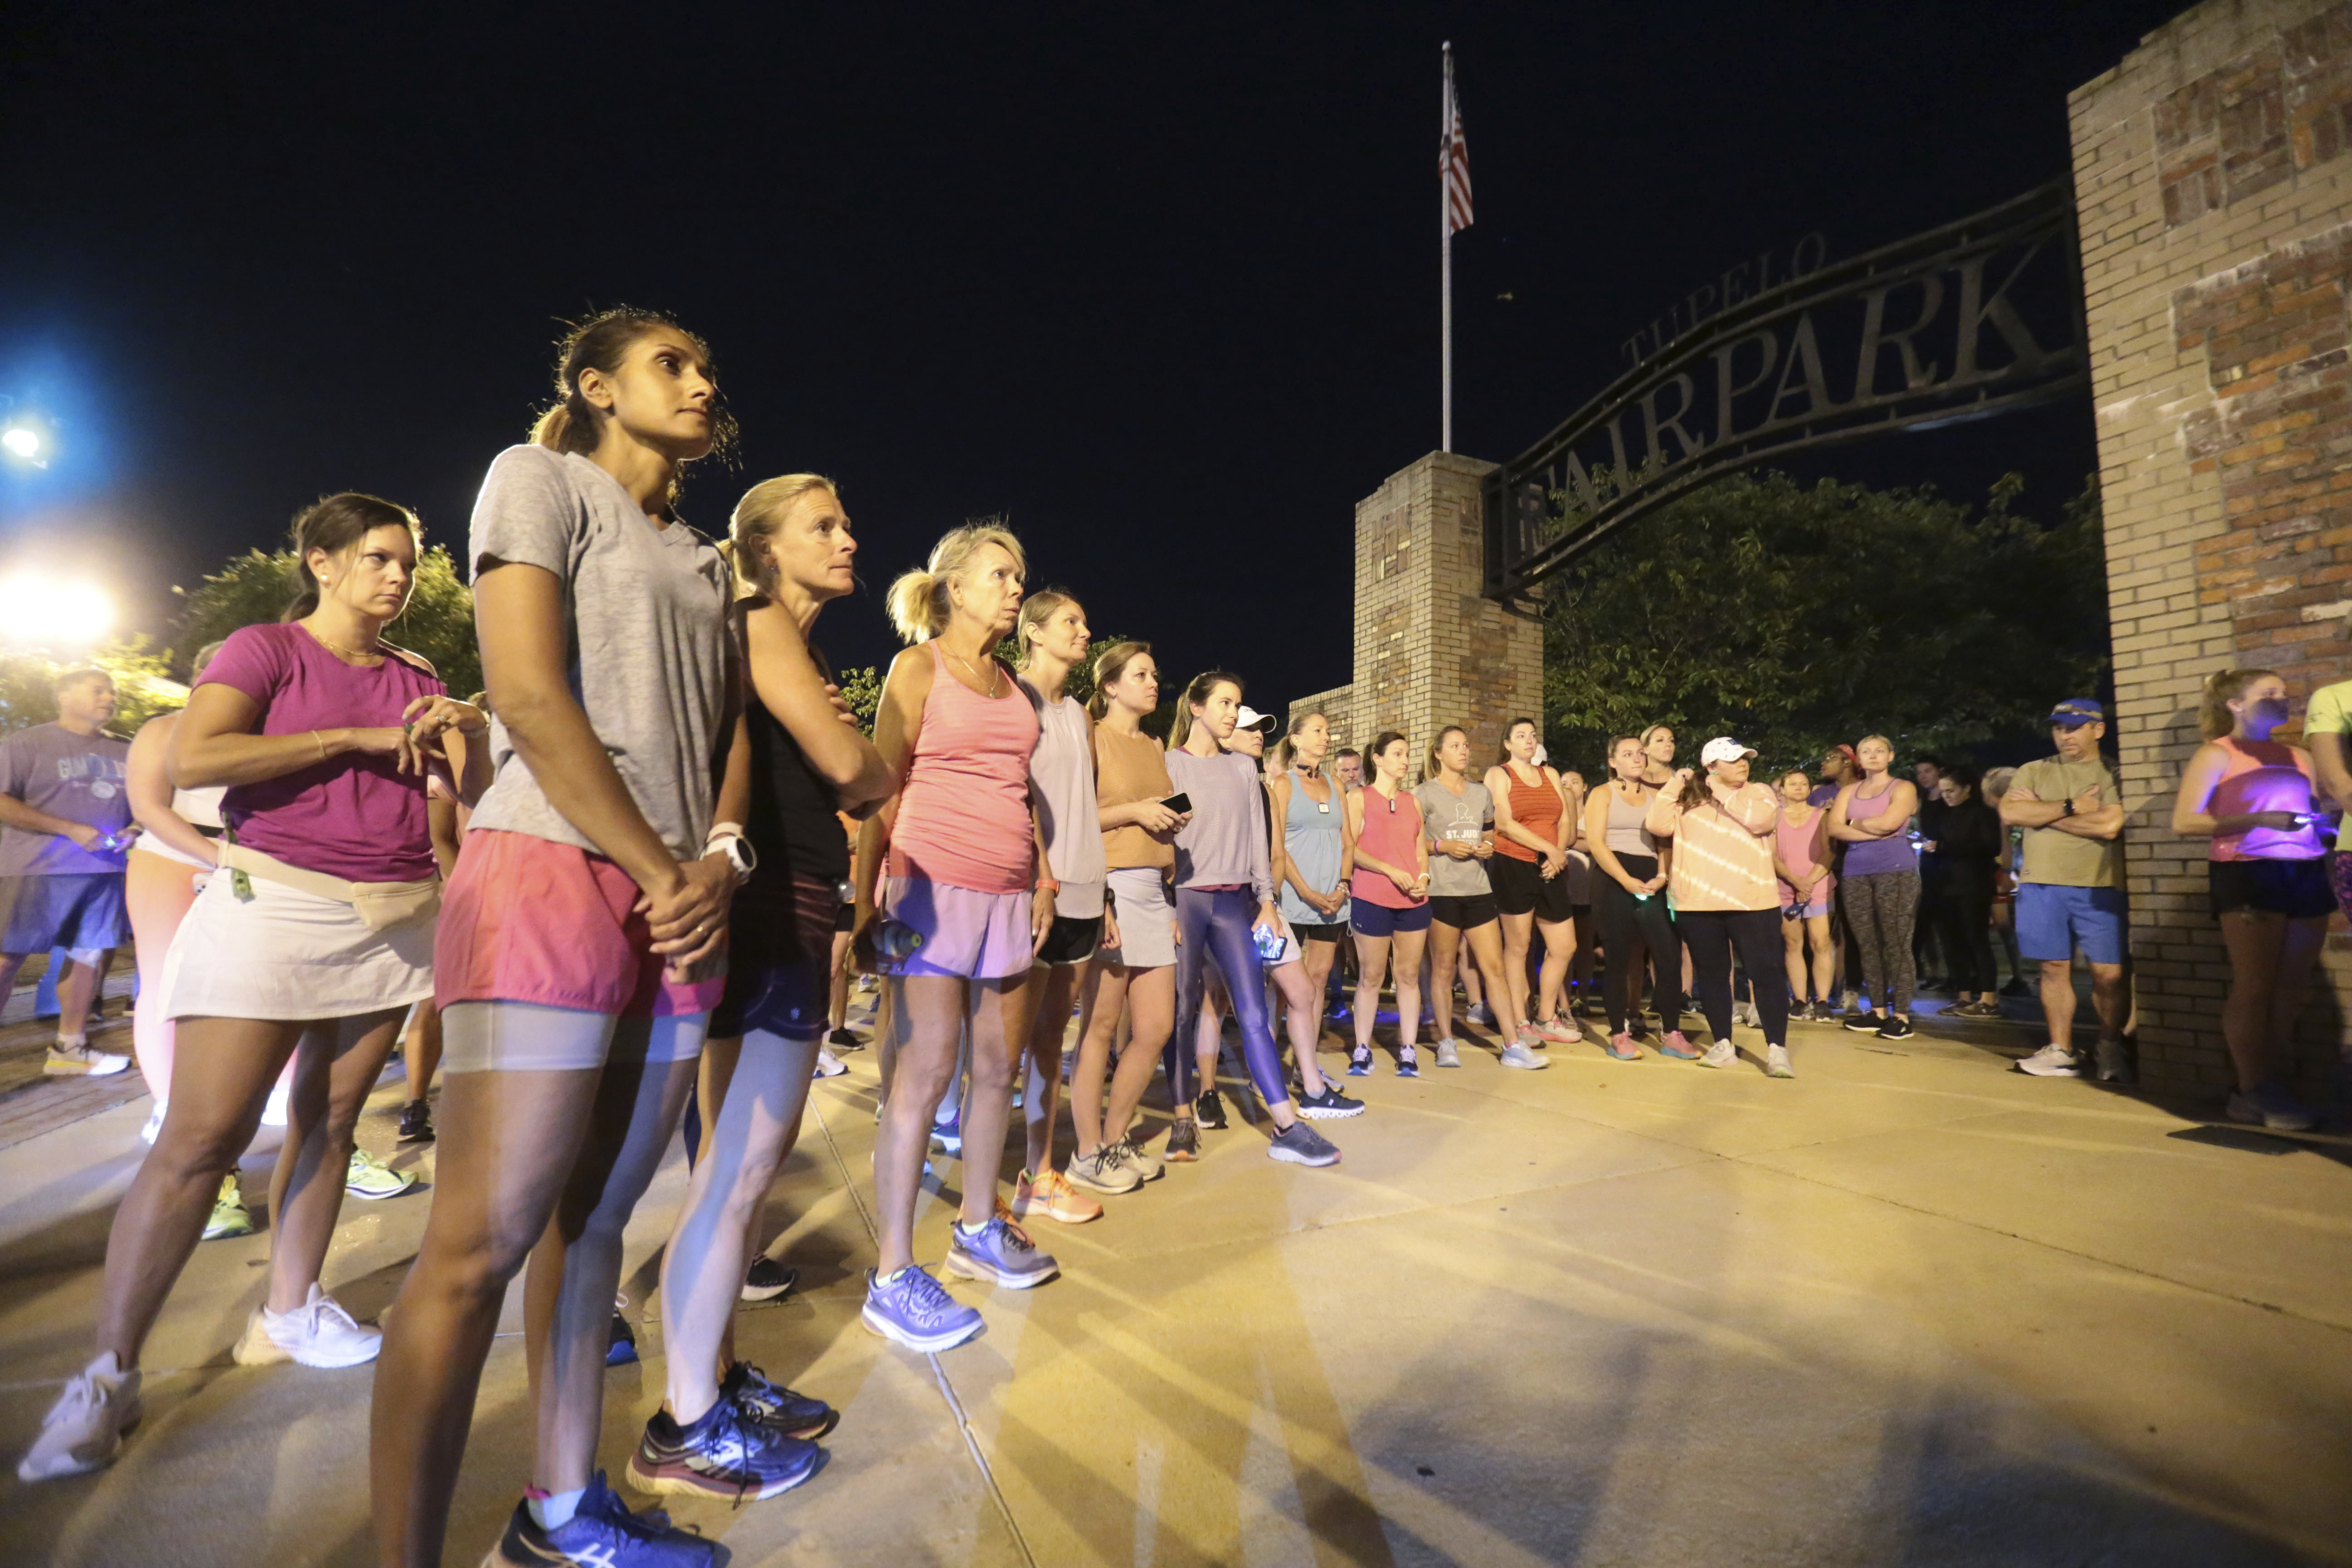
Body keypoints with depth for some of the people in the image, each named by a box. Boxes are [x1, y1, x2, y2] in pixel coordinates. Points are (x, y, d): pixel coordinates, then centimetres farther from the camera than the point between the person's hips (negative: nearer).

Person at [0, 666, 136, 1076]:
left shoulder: (124, 753, 14)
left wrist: (134, 830, 0)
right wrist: (71, 830, -16)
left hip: (105, 871, 5)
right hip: (38, 870, -5)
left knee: (93, 956, 8)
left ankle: (70, 1048, 19)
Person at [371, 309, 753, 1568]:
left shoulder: (706, 561, 22)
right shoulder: (541, 477, 3)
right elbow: (531, 698, -10)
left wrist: (719, 864, -2)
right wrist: (662, 873, -10)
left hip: (676, 902, 7)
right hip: (552, 868, -6)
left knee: (594, 1214, 12)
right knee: (480, 1243, -6)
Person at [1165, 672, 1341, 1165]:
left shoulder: (1243, 767, 15)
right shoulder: (1169, 763, 2)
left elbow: (1257, 836, 14)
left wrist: (1266, 898, 7)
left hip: (1234, 901, 3)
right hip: (1184, 897, -3)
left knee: (1254, 1012, -2)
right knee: (1181, 1011, 1)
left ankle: (1288, 1128, -3)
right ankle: (1183, 1119, 14)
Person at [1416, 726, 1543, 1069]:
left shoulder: (1482, 792, 15)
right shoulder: (1425, 794, 0)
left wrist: (1489, 847, 3)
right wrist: (1443, 846, -17)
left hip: (1478, 889, 4)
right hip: (1441, 890, -4)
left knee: (1495, 966, 0)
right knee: (1443, 969, 3)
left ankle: (1514, 1045, 3)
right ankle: (1447, 1043, 14)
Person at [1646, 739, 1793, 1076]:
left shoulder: (1760, 792, 7)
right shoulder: (1688, 798, 10)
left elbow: (1760, 820, -14)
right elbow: (1657, 825, -2)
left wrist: (1723, 794, -6)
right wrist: (1674, 786, -1)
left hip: (1752, 902, -2)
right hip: (1697, 903, 2)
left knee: (1765, 974, -3)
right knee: (1711, 974, 9)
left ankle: (1777, 1049, 3)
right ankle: (1723, 1044, 20)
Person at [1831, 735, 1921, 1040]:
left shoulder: (1903, 788, 4)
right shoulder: (1848, 792, 17)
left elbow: (1888, 823, -12)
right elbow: (1834, 829, 3)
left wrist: (1855, 823, 4)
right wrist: (1874, 832, -7)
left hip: (1896, 871, -5)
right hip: (1855, 874, 5)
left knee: (1896, 944, -8)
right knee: (1868, 946, 4)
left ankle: (1901, 1016, -5)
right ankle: (1878, 1012, 10)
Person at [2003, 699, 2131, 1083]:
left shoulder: (2113, 773, 3)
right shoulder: (2034, 772, 13)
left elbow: (2109, 825, -12)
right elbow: (2010, 813, -3)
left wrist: (2041, 812, -6)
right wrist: (2072, 807, -8)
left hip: (2099, 887, -2)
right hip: (2042, 885, 2)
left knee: (2109, 974, -2)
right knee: (2055, 968, 7)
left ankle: (2111, 1049, 18)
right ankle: (2062, 1052, 15)